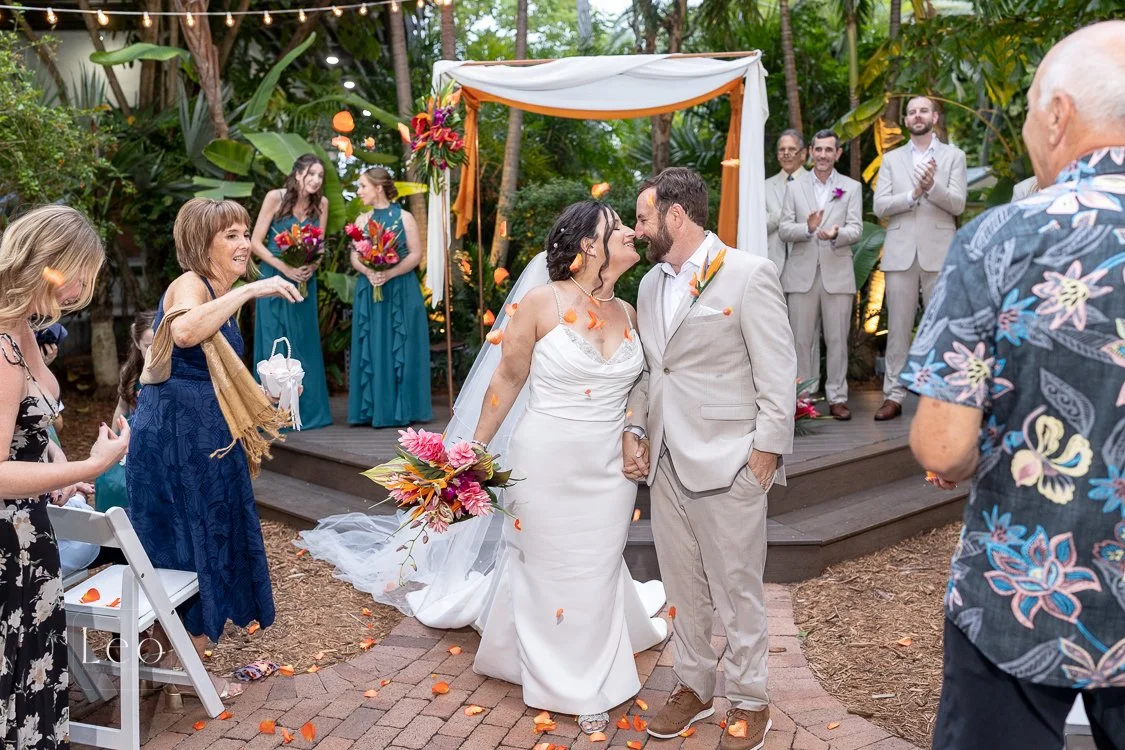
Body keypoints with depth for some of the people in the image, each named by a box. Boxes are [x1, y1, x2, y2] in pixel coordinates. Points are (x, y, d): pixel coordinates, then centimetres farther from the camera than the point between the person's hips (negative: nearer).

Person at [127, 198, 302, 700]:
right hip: (175, 434, -9)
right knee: (188, 542, 0)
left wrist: (268, 391, 14)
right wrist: (249, 290, -34)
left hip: (206, 436, 9)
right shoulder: (190, 284, -13)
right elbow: (184, 332, -38)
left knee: (206, 541, 15)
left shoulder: (217, 295, 15)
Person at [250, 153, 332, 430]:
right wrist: (285, 268, -20)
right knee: (274, 344, -1)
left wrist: (312, 267, -12)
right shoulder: (275, 197, -10)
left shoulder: (321, 203, 0)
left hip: (304, 280, 3)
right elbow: (255, 242, -9)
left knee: (304, 343, 5)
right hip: (274, 277, -3)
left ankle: (307, 410, 12)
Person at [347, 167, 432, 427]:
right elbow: (354, 257, 7)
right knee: (372, 349, 2)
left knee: (400, 349, -2)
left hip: (401, 291, -3)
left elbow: (416, 255, -5)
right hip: (369, 291, 4)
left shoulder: (404, 218, 0)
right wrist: (369, 272, -13)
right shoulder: (362, 220, 12)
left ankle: (402, 410, 5)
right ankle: (373, 409, 6)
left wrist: (389, 274, -17)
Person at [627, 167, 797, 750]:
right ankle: (693, 685, 33)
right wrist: (634, 428, 7)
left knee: (737, 590, 6)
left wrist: (766, 451, -12)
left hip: (727, 462, -6)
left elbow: (779, 372, -10)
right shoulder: (651, 284, 13)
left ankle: (748, 701, 23)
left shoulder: (748, 274, -9)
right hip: (666, 461, 7)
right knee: (681, 586, 16)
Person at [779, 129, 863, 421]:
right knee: (802, 339, 2)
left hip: (837, 273, -1)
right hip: (802, 272, 1)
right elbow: (784, 230, 4)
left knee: (837, 339, 1)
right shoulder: (794, 187, 11)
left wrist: (835, 234, -22)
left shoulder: (852, 188, 10)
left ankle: (837, 398, 8)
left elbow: (856, 230, 0)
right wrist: (808, 228, -17)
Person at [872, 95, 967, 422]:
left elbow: (957, 204, -2)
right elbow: (880, 206, 3)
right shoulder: (891, 159, 14)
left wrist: (932, 186, -19)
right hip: (900, 253, 1)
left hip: (939, 252, -1)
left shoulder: (953, 156, 10)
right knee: (898, 326, 1)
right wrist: (914, 194, -12)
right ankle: (893, 395, 4)